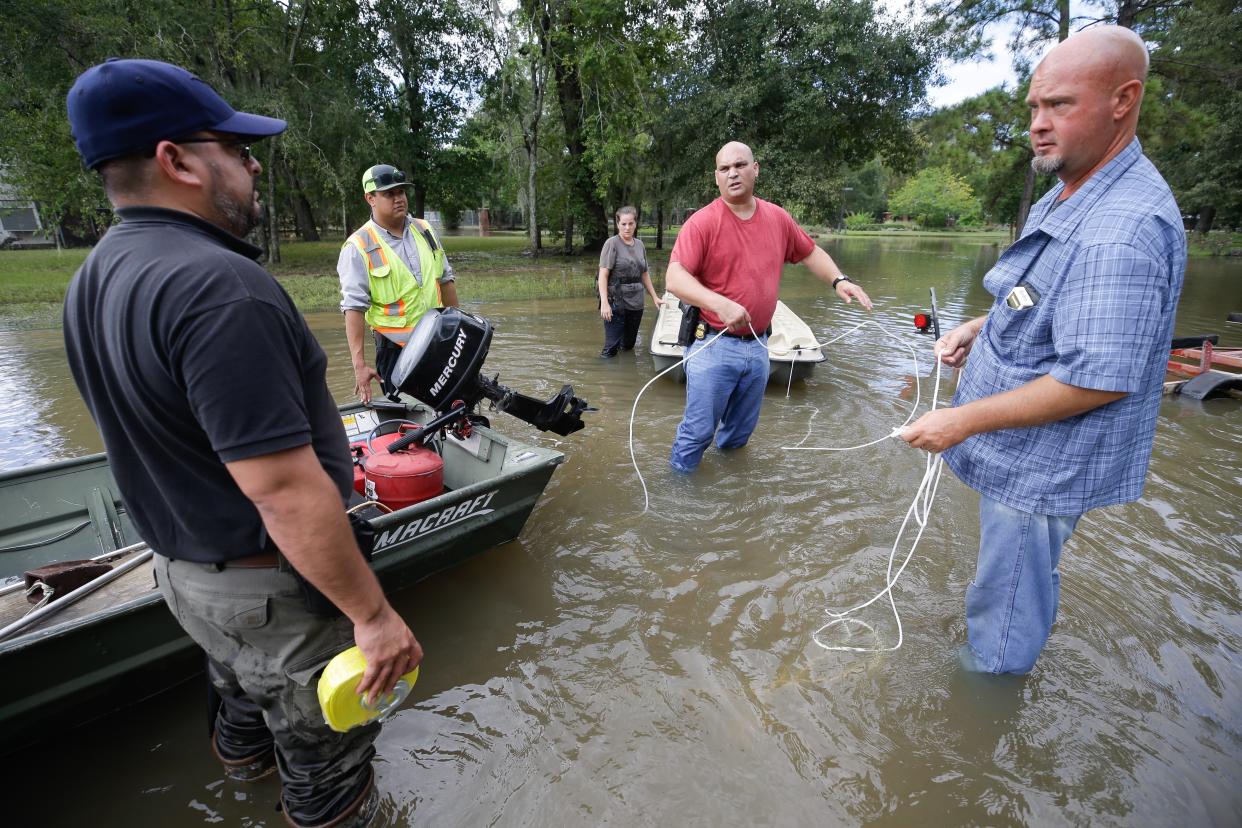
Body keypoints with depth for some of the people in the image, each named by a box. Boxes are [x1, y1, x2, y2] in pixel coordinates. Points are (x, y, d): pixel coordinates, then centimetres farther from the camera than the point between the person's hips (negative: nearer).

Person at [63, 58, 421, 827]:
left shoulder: (95, 280, 1)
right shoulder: (221, 286, -30)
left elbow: (156, 437, 11)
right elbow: (284, 492, -33)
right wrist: (373, 613, -23)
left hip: (182, 566, 10)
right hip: (274, 587, -9)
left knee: (244, 693, 37)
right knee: (328, 760, 16)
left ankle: (245, 761, 63)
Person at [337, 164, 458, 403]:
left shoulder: (424, 231, 7)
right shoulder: (359, 247, -9)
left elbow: (445, 280, 15)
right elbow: (354, 307, -13)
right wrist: (360, 365, -18)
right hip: (396, 349, -5)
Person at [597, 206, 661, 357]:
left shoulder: (639, 244, 11)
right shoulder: (612, 244, -7)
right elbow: (603, 275, -12)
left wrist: (654, 297, 20)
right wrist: (604, 303, -21)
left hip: (636, 303, 6)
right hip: (616, 303, -6)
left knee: (628, 345, 13)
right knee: (611, 347, -7)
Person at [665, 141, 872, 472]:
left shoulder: (778, 218, 6)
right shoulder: (702, 222, -11)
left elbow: (810, 252, 20)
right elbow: (675, 277, -21)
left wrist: (839, 280, 3)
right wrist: (719, 303, -35)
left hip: (758, 346, 6)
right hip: (714, 345, -5)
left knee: (741, 431, 20)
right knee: (699, 430, 1)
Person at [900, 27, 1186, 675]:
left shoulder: (1122, 229, -27)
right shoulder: (1067, 197, 7)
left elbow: (1096, 379, -28)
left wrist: (962, 420, -24)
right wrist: (980, 328, 4)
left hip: (1043, 464, -10)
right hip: (1022, 450, 10)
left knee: (1006, 604, 9)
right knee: (1023, 578, 28)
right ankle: (993, 660, 50)